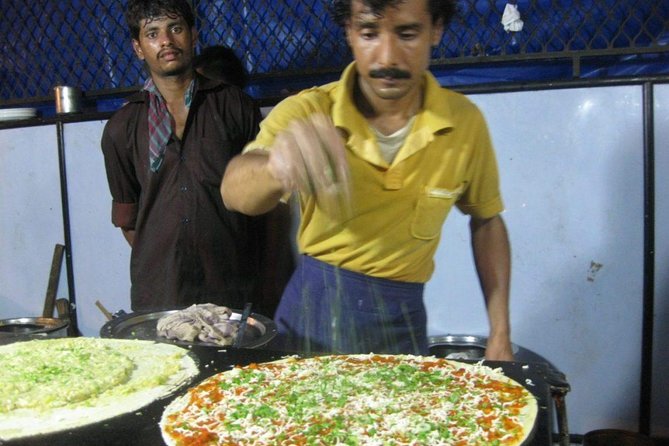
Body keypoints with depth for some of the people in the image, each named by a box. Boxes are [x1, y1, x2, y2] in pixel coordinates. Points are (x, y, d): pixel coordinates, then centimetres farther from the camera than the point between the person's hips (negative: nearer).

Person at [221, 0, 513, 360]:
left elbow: (486, 220, 5)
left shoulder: (465, 122, -10)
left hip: (404, 320, 1)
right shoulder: (305, 112, -15)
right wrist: (277, 167, -57)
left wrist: (500, 335, 0)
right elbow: (234, 190, -33)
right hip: (313, 310, 0)